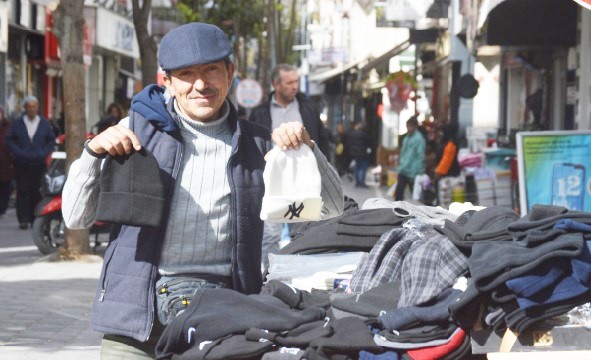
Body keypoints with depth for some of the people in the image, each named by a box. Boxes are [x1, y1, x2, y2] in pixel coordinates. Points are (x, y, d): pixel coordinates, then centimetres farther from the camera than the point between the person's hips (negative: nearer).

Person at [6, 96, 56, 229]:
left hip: (38, 163, 1)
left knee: (36, 192, -1)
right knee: (22, 191, -5)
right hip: (21, 163, -1)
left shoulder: (44, 123, 8)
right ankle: (23, 219, -4)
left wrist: (44, 153, -3)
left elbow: (51, 140, 11)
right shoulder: (17, 123, 6)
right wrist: (18, 152, -7)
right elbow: (9, 140, 6)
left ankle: (35, 219, 6)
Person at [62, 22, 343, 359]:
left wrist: (306, 149, -4)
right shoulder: (138, 129, 9)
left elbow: (331, 208, 11)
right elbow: (76, 217, 8)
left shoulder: (255, 144, 13)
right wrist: (93, 152, -7)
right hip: (137, 309, 0)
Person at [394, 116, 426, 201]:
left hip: (412, 173, -7)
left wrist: (415, 172, -19)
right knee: (398, 192, 5)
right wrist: (401, 166, 10)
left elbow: (420, 157, -17)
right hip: (403, 171, 7)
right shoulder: (406, 138, 10)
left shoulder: (419, 139, -14)